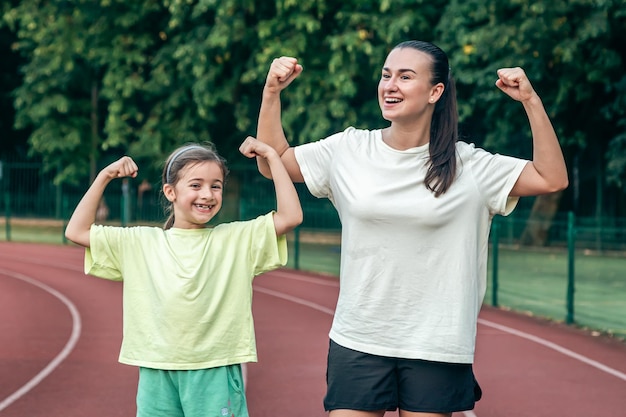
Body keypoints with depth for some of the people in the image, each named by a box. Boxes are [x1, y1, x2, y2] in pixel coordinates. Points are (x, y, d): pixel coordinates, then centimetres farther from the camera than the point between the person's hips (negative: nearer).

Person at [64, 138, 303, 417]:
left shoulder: (238, 239, 4)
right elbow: (76, 232, 9)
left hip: (215, 375, -2)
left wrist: (271, 156, -2)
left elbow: (291, 216, -4)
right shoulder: (140, 243, 9)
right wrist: (104, 177, 5)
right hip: (156, 374, 2)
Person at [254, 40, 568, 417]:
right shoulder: (349, 149, 3)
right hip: (357, 341, 1)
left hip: (436, 348, -1)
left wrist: (531, 101, -9)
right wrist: (272, 92, 1)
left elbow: (552, 179, -3)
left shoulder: (468, 166, -1)